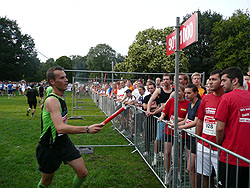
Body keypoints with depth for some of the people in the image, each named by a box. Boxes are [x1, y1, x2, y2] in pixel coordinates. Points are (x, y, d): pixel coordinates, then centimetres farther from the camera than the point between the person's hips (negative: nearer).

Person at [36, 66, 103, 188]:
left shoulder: (60, 99, 3)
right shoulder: (51, 100, -25)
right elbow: (60, 128, -39)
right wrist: (87, 129, -45)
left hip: (64, 142, 7)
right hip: (49, 147, -7)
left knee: (83, 173, 1)